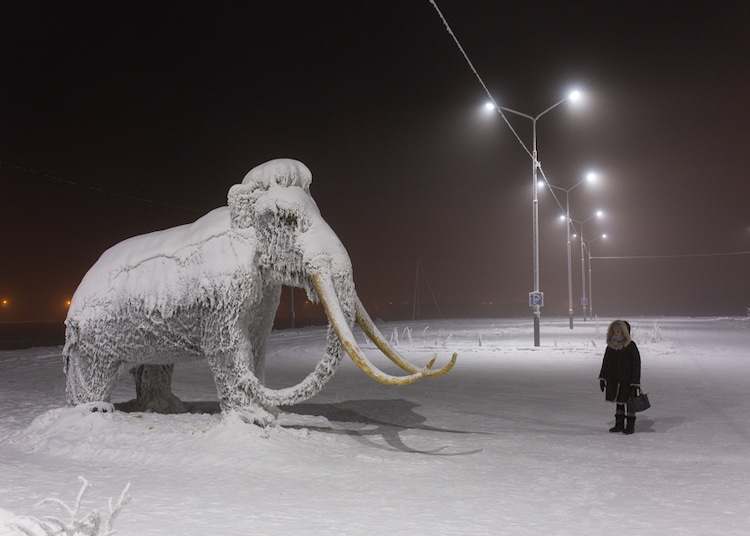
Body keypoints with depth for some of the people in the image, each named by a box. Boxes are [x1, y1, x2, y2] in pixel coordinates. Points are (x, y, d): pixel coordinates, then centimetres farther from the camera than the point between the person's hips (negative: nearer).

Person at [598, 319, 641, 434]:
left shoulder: (630, 346, -12)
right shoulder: (611, 346, 5)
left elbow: (636, 364, -13)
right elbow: (605, 363, 13)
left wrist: (635, 382, -16)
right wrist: (602, 378, 10)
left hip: (627, 380, -5)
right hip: (614, 380, 5)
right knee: (618, 402, 12)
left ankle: (630, 426, 13)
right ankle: (619, 424, 20)